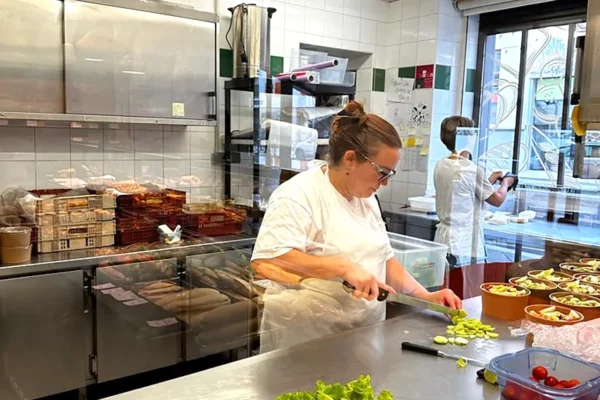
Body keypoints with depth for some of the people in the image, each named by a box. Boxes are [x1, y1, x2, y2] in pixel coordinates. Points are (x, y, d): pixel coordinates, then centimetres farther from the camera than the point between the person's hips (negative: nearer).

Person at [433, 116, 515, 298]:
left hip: (444, 239, 7)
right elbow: (497, 200, -2)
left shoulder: (440, 166, 5)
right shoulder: (472, 169, -15)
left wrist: (489, 181, 24)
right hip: (466, 244, -7)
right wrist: (505, 183, 17)